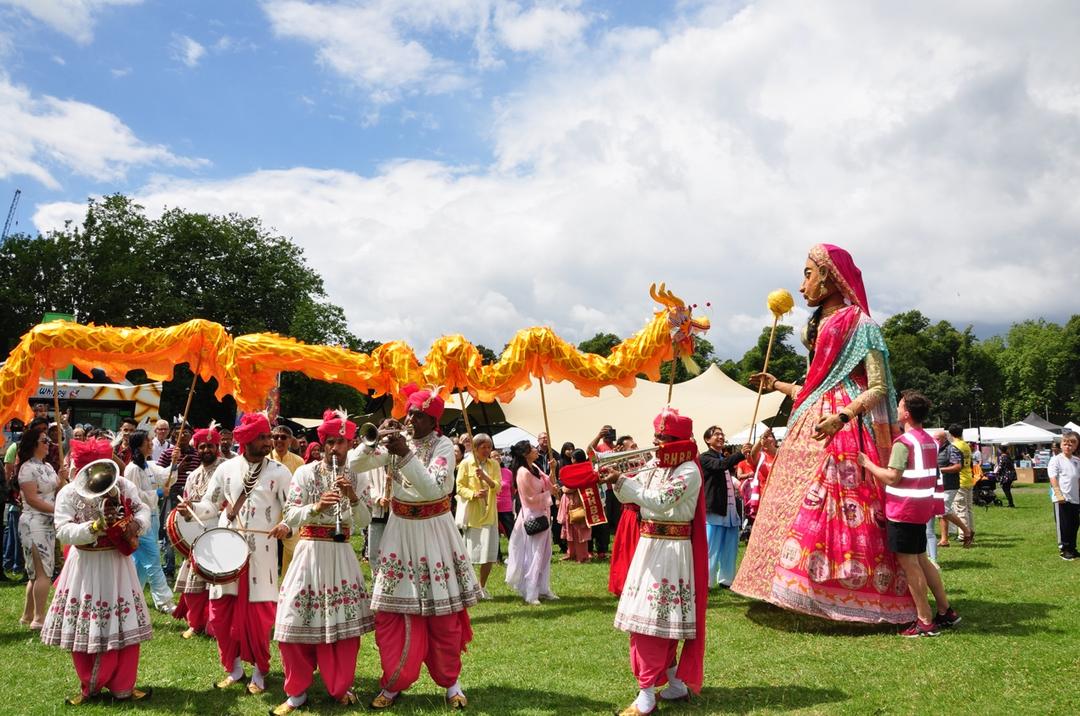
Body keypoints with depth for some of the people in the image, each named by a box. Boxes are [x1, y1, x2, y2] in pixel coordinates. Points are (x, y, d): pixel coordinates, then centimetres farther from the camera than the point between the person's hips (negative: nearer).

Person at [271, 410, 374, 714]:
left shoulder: (356, 479, 6)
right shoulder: (305, 472, -2)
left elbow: (364, 522, -1)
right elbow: (289, 517, -8)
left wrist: (353, 497, -18)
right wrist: (316, 507, -25)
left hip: (341, 555, 2)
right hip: (311, 552, -2)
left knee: (343, 621, 4)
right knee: (299, 621, -4)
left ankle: (340, 687, 22)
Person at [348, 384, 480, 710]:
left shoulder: (443, 446, -11)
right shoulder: (396, 441, -1)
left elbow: (433, 489, -26)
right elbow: (354, 465, -6)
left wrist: (405, 454, -34)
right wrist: (374, 439, -22)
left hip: (433, 532, -3)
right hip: (400, 530, 3)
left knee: (443, 614, 5)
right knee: (391, 612, 2)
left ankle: (450, 681, 23)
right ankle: (393, 683, 18)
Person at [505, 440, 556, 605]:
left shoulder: (534, 468, 7)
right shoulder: (523, 472, -20)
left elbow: (549, 484, 12)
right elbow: (531, 499, -20)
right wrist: (548, 493, -9)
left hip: (543, 514, 9)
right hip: (533, 517, -9)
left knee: (544, 553, 14)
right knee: (533, 556, -3)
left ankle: (543, 589, 25)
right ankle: (530, 595, 5)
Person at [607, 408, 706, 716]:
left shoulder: (688, 470, -14)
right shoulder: (654, 465, 10)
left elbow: (661, 501, -26)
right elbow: (628, 496, 9)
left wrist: (620, 480, -27)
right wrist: (617, 479, -12)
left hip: (671, 549, -8)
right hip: (649, 544, 8)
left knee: (652, 617, -9)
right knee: (662, 619, 14)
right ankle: (677, 684, 28)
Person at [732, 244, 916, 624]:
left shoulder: (859, 325, -5)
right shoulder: (819, 326, 19)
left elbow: (879, 388, -11)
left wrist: (842, 416, -25)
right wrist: (778, 386, 28)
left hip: (844, 431, -8)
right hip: (811, 427, 9)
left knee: (833, 509, -14)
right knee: (803, 510, 4)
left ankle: (847, 596, -8)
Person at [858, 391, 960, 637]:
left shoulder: (904, 442, -16)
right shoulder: (930, 441, 12)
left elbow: (891, 477, -20)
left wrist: (866, 463, -9)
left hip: (903, 511, -9)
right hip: (923, 507, 9)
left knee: (908, 562, -3)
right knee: (921, 559, 17)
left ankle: (925, 621, -1)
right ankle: (945, 612, 21)